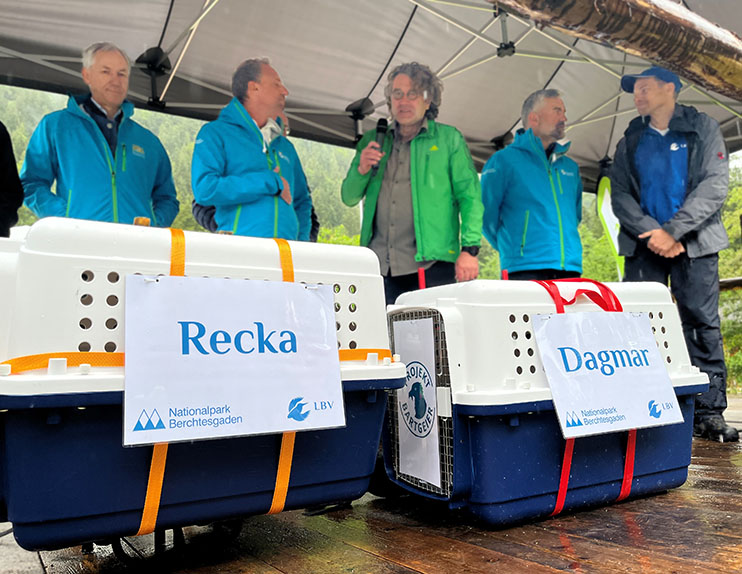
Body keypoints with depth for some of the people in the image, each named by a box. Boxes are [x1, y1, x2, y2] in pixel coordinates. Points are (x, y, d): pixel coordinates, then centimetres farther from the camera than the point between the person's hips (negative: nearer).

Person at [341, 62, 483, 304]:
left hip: (431, 265, -2)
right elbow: (349, 198, 17)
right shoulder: (373, 141, 17)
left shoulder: (449, 139, 8)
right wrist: (361, 170, -3)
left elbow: (470, 197, 2)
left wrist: (469, 250, -9)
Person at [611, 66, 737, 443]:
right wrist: (652, 231, -11)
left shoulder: (703, 129, 8)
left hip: (694, 243, -2)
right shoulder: (631, 140, 16)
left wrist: (673, 231, -15)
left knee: (702, 324, -4)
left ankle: (710, 412, 2)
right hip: (644, 245, 2)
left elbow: (715, 185, -4)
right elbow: (619, 193, 5)